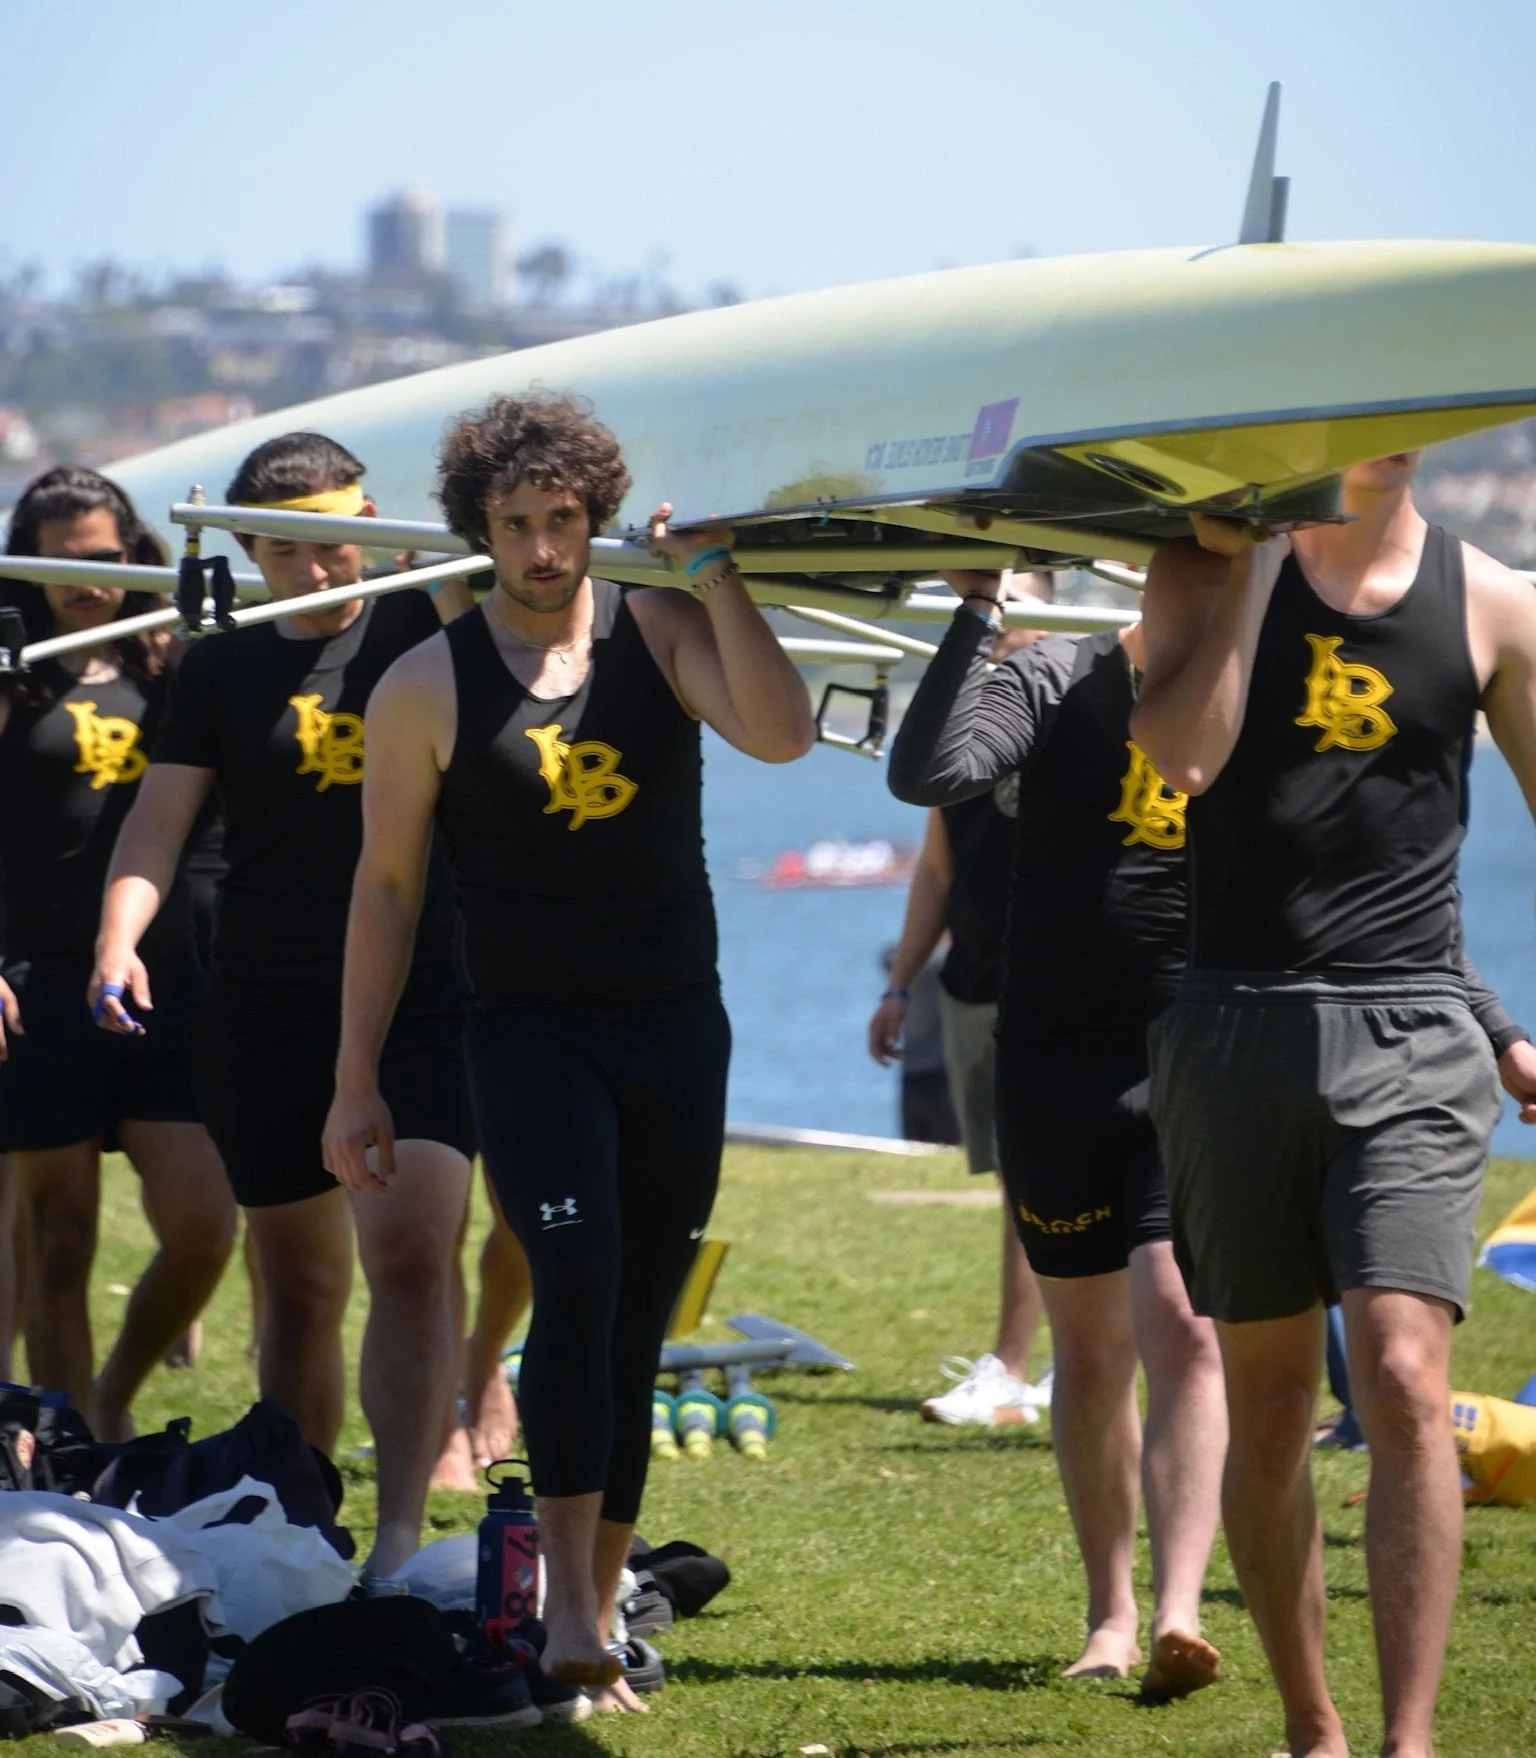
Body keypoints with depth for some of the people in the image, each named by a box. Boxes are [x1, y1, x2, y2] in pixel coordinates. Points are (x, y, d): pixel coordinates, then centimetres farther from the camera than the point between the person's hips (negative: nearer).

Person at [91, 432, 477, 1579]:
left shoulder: (421, 633, 6)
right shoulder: (224, 669, 8)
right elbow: (162, 817, 2)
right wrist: (120, 940, -13)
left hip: (420, 1002, -2)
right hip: (266, 1011, 2)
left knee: (409, 1255, -18)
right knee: (301, 1289, 9)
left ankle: (400, 1543, -22)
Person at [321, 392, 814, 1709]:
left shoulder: (660, 635, 3)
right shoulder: (429, 688, -2)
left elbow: (781, 734, -15)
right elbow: (387, 882, 3)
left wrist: (712, 572, -18)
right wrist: (358, 1081, 2)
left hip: (678, 1027, 3)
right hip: (531, 1029, -3)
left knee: (636, 1331, 6)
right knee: (578, 1282, -23)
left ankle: (598, 1619, 14)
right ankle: (568, 1601, -21)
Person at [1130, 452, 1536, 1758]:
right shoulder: (1209, 571, 3)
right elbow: (1180, 756, -14)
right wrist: (1254, 562, -9)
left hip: (1410, 1034, -1)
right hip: (1239, 1024, 1)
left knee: (1405, 1380, -16)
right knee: (1267, 1400, 7)